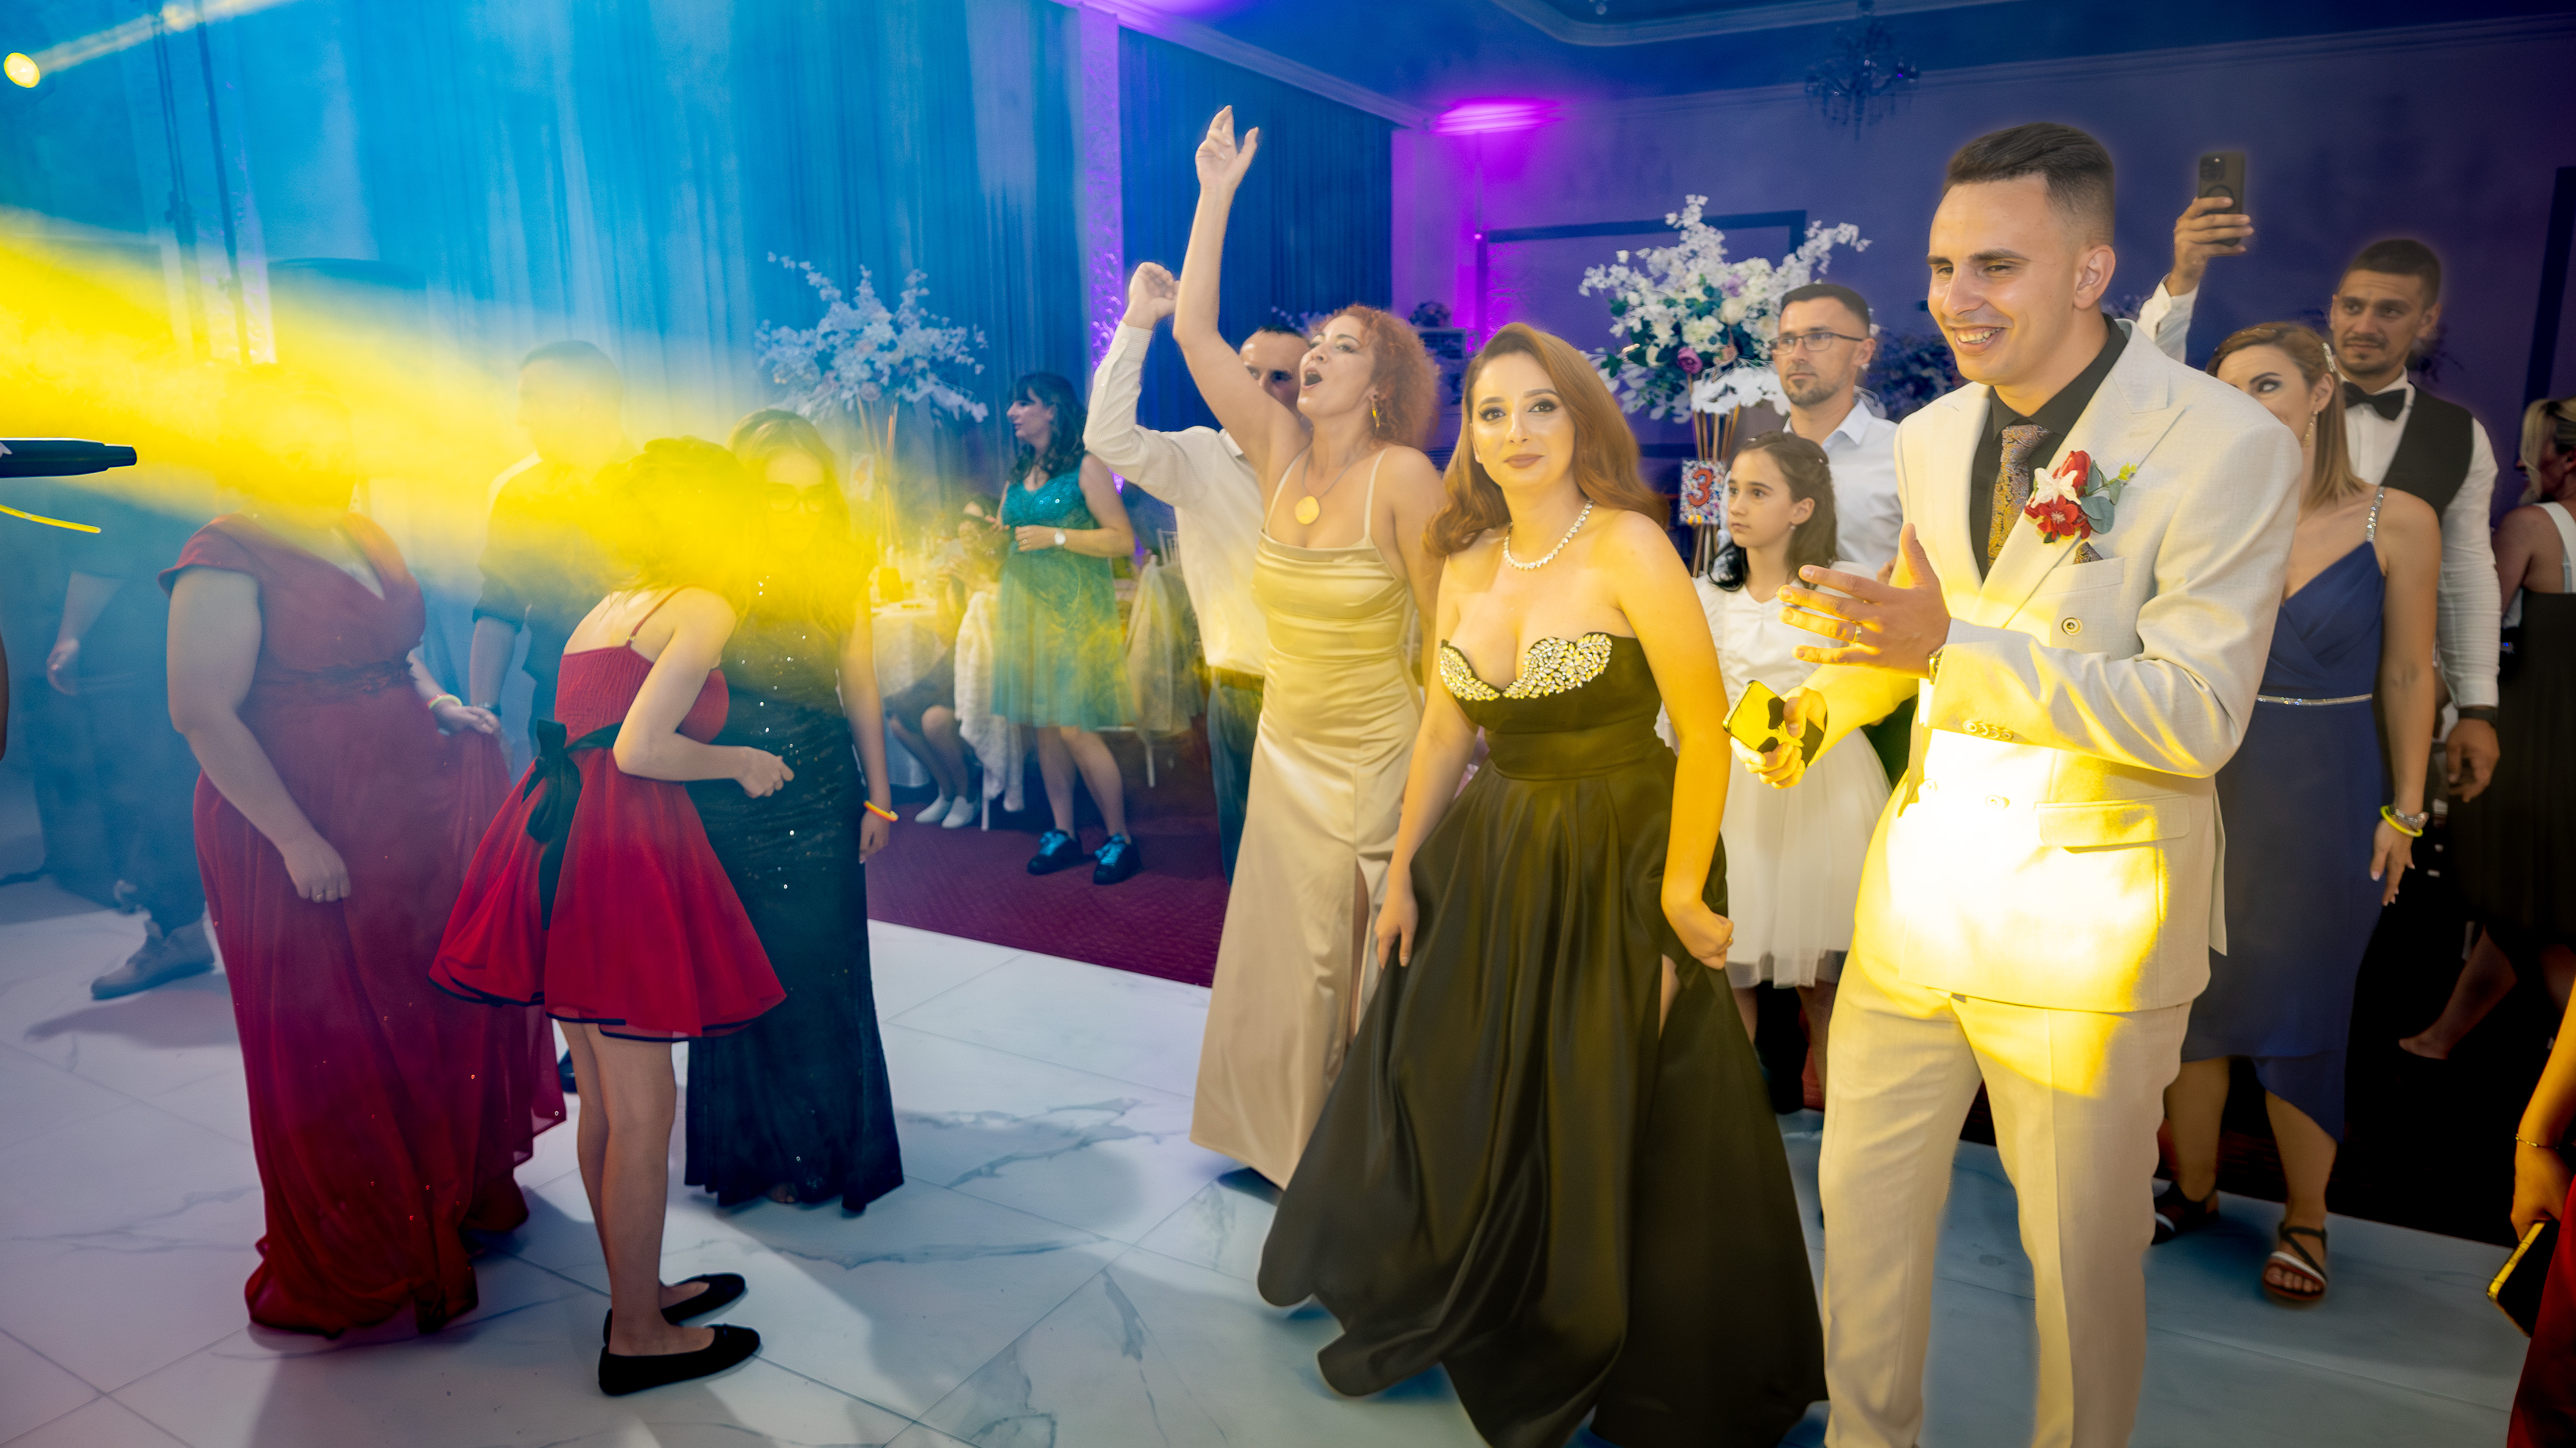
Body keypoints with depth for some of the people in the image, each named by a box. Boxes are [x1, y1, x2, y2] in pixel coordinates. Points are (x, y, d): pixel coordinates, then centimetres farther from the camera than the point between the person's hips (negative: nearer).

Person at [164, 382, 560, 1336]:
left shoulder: (362, 537, 9)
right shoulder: (227, 564, -15)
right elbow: (204, 715, -19)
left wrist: (433, 699, 4)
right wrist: (296, 840, -21)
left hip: (405, 819, 8)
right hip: (306, 843, -8)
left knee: (436, 1018, 17)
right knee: (335, 1044, 5)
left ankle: (459, 1188, 37)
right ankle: (358, 1263, 22)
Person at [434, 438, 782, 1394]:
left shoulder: (613, 605, 20)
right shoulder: (703, 607, -7)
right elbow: (640, 750, -17)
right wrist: (742, 762, -2)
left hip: (554, 836, 9)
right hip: (621, 854, -9)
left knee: (604, 1096, 18)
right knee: (644, 1108, 2)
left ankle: (637, 1292, 32)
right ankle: (637, 1337, 15)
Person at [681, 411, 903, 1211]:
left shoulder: (842, 574, -2)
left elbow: (861, 690, 5)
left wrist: (877, 795, 7)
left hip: (821, 800, 1)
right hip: (725, 805, -1)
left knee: (822, 974, 6)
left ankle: (824, 1145, 25)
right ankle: (756, 1147, 28)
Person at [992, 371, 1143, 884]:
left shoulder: (1086, 467, -5)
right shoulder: (1019, 474, 15)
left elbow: (1123, 540, -12)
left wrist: (1056, 537, -16)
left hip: (1073, 609, -7)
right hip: (1025, 607, 7)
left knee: (1075, 727, -10)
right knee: (1043, 725, 6)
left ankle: (1121, 841, 0)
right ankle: (1063, 835, 15)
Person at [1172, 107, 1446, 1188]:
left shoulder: (1404, 476, -15)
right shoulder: (1279, 452, 0)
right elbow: (1194, 332, -3)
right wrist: (1215, 197, -4)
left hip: (1377, 760, -5)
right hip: (1286, 752, 6)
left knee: (1376, 969, 8)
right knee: (1290, 967, 16)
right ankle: (1304, 1151, 38)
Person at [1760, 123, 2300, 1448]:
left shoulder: (2229, 448, -15)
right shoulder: (1929, 438, 5)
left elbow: (2198, 715, -21)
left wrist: (1953, 647, -30)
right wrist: (1832, 693, 0)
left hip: (2088, 923, -5)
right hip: (1918, 892, 6)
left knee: (2083, 1248, 12)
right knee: (1863, 1197, 17)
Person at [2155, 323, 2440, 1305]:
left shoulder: (2397, 522, -4)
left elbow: (2407, 676, 1)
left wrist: (2405, 812, 2)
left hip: (2329, 799, -1)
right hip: (2212, 791, 1)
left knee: (2303, 1017, 9)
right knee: (2192, 1000, 11)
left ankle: (2304, 1221, 29)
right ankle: (2193, 1189, 31)